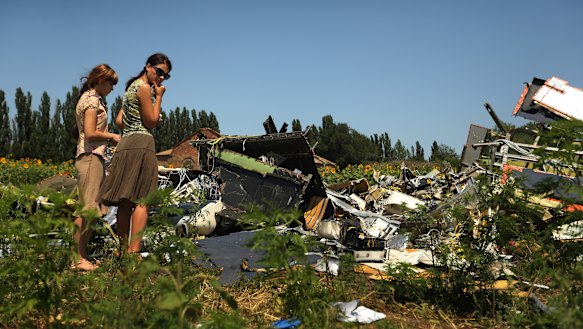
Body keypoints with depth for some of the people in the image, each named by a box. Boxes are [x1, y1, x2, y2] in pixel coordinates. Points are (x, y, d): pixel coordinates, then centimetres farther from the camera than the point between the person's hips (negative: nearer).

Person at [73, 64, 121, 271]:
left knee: (91, 209, 8)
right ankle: (77, 258, -8)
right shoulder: (92, 99, -7)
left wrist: (110, 139, 12)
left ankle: (82, 256, 11)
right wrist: (112, 136, -4)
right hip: (91, 157, -10)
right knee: (87, 209, -10)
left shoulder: (92, 98, 22)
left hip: (94, 157, 10)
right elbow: (90, 133, -17)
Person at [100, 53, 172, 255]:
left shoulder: (132, 86, 24)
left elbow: (119, 121, 20)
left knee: (126, 201, 7)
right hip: (141, 144, -9)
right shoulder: (144, 87, -4)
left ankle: (124, 250, 11)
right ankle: (134, 251, -19)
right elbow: (152, 121, -6)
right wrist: (159, 97, 1)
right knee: (141, 200, -13)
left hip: (125, 145, 10)